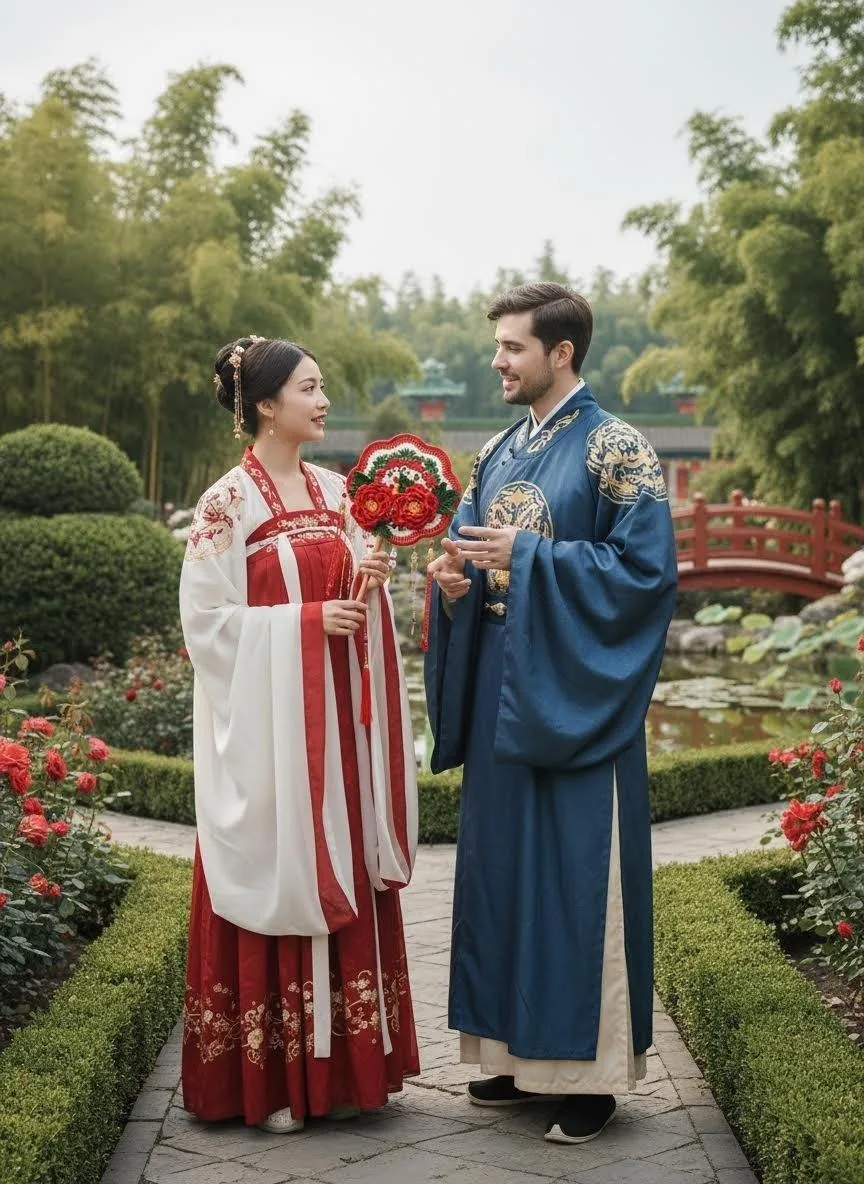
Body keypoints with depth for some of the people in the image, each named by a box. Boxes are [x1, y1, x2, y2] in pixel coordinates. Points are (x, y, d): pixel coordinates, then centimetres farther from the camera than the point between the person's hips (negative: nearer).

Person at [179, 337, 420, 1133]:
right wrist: (305, 621, -17)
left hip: (338, 715, 6)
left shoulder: (334, 492, 10)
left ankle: (339, 1063, 19)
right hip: (267, 718, -6)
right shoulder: (228, 504, -9)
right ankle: (268, 1077, 10)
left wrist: (368, 585, -6)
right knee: (275, 875, -1)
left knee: (341, 874, 8)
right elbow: (206, 619, -11)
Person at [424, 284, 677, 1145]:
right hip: (502, 689, 7)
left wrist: (528, 557, -20)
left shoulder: (615, 449, -9)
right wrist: (456, 577, -6)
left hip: (575, 697, -7)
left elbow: (647, 566, -15)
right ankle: (522, 1052, 22)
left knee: (579, 875, -3)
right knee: (503, 868, 10)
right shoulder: (498, 453, 13)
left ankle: (593, 1070, 8)